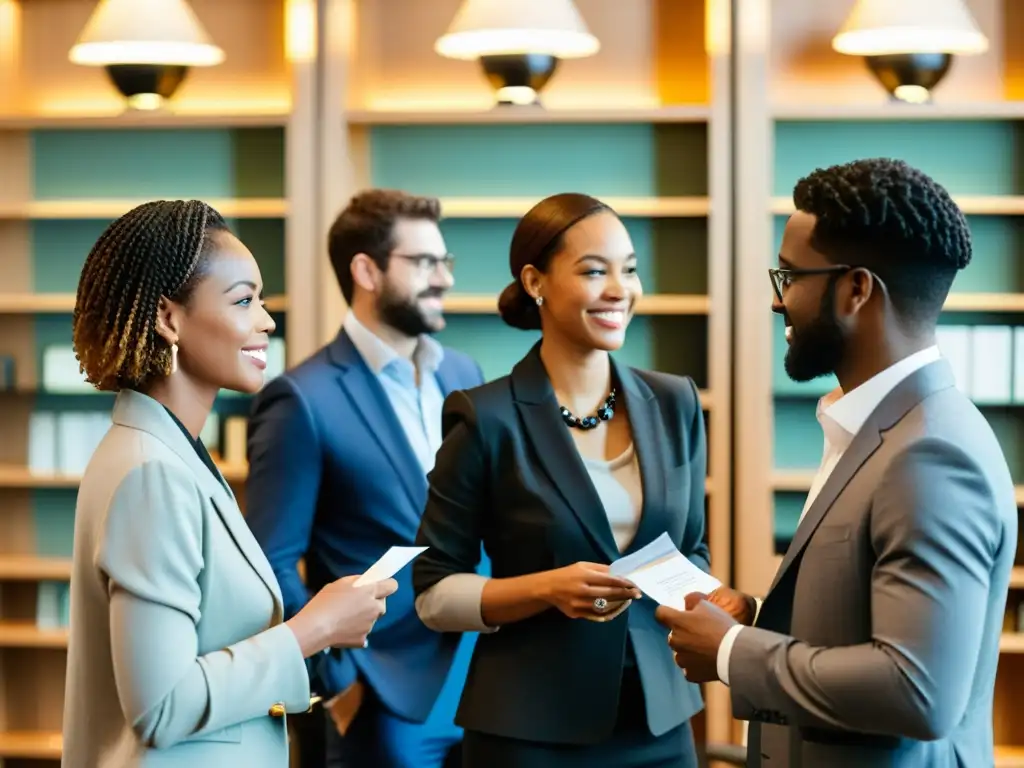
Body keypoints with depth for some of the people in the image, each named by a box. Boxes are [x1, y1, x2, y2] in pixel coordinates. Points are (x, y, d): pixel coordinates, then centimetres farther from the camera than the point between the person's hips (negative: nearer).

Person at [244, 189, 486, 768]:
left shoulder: (464, 376, 9)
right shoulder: (304, 399, -10)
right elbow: (271, 564, -10)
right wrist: (339, 682, -11)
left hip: (488, 686, 6)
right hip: (387, 702, -5)